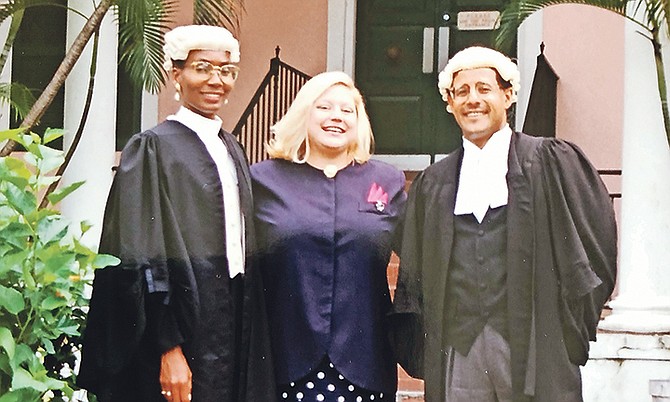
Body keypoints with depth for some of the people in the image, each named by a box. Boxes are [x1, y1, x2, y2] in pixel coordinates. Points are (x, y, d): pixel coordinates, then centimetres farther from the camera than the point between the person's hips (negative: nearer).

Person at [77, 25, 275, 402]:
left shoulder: (232, 150, 13)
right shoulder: (153, 147, -8)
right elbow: (145, 257, -15)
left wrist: (252, 340, 10)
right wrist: (168, 348, -21)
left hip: (234, 321, 7)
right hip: (182, 319, -7)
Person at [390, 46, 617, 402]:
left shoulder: (552, 164, 4)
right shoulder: (432, 185, 15)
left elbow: (597, 240, 2)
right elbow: (413, 276, 16)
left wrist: (572, 329, -2)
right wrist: (419, 353, 6)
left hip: (534, 348, -3)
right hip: (455, 355, 3)